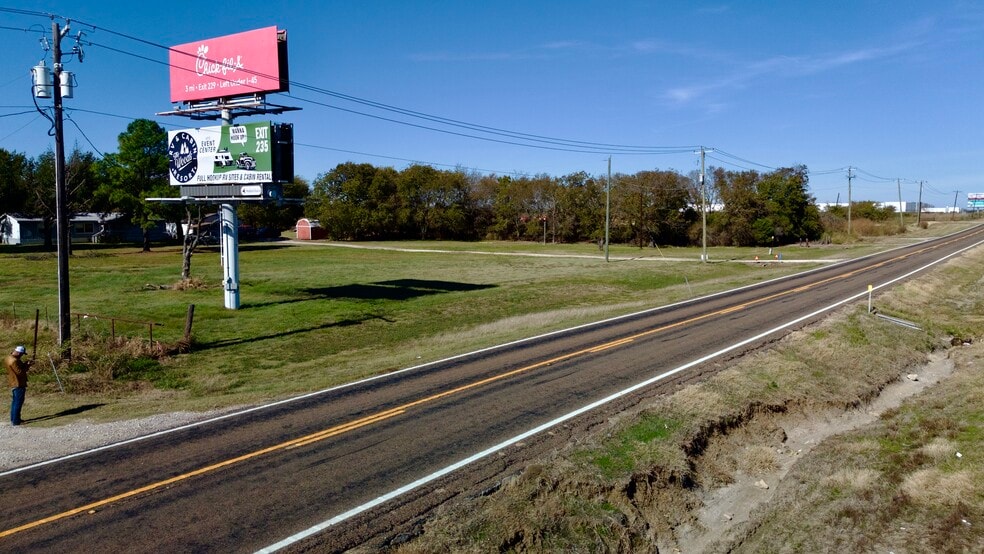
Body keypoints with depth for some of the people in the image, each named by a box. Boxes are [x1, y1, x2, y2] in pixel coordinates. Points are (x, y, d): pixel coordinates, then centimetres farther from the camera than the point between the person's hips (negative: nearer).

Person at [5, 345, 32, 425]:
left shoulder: (8, 358, 8)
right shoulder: (14, 361, -25)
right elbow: (19, 372, -25)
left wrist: (23, 364, 5)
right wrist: (27, 366, -14)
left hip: (13, 383, 11)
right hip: (18, 384, -10)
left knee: (14, 402, 18)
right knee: (18, 402, -4)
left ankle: (13, 419, 27)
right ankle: (16, 421, -1)